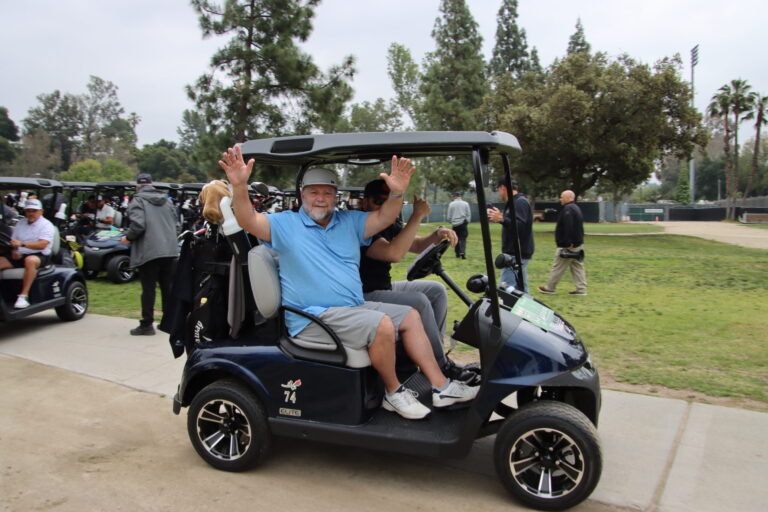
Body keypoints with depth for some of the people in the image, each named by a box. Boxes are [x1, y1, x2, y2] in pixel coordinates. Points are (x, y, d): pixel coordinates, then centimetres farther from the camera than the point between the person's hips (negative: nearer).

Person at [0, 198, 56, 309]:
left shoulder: (46, 225, -1)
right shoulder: (20, 223, 20)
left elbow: (42, 245, -16)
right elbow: (13, 241, 17)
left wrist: (22, 244, -27)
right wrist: (13, 251, -6)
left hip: (40, 256, -6)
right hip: (19, 257, 6)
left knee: (30, 260, -39)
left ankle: (23, 296, -40)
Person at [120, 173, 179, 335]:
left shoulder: (138, 200, -4)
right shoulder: (166, 200, 16)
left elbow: (138, 225, -17)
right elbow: (176, 225, 17)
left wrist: (128, 238, -1)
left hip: (148, 252, -6)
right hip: (170, 250, 6)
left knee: (148, 288, 0)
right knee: (168, 287, 12)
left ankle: (146, 325, 4)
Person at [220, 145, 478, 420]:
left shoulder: (350, 221, 13)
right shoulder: (286, 224, -1)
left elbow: (383, 217, 3)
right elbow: (248, 221, -14)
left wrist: (397, 193, -17)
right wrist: (239, 186, -32)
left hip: (355, 308, 7)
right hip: (314, 317, -7)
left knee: (410, 316, 3)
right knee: (381, 324, -26)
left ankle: (441, 387, 8)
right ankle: (393, 392, -6)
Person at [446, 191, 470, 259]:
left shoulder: (451, 204, 2)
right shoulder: (465, 203, 2)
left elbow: (449, 216, 5)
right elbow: (468, 214, 3)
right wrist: (467, 222, 13)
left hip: (455, 224, 1)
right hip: (463, 223, -1)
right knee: (463, 238, -4)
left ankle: (458, 253, 16)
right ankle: (462, 252, -22)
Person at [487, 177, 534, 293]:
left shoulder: (520, 202, -13)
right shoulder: (514, 202, 19)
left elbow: (520, 226, -26)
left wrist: (501, 219, -27)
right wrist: (499, 217, 18)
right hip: (517, 253, 11)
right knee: (521, 290, 13)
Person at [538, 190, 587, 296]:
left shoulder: (568, 209, -17)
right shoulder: (576, 208, 17)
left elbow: (568, 227, -26)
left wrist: (568, 243, -27)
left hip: (568, 246, -10)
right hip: (577, 244, 10)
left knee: (557, 267, 1)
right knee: (577, 266, 11)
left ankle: (550, 288, 10)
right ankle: (581, 289, 11)